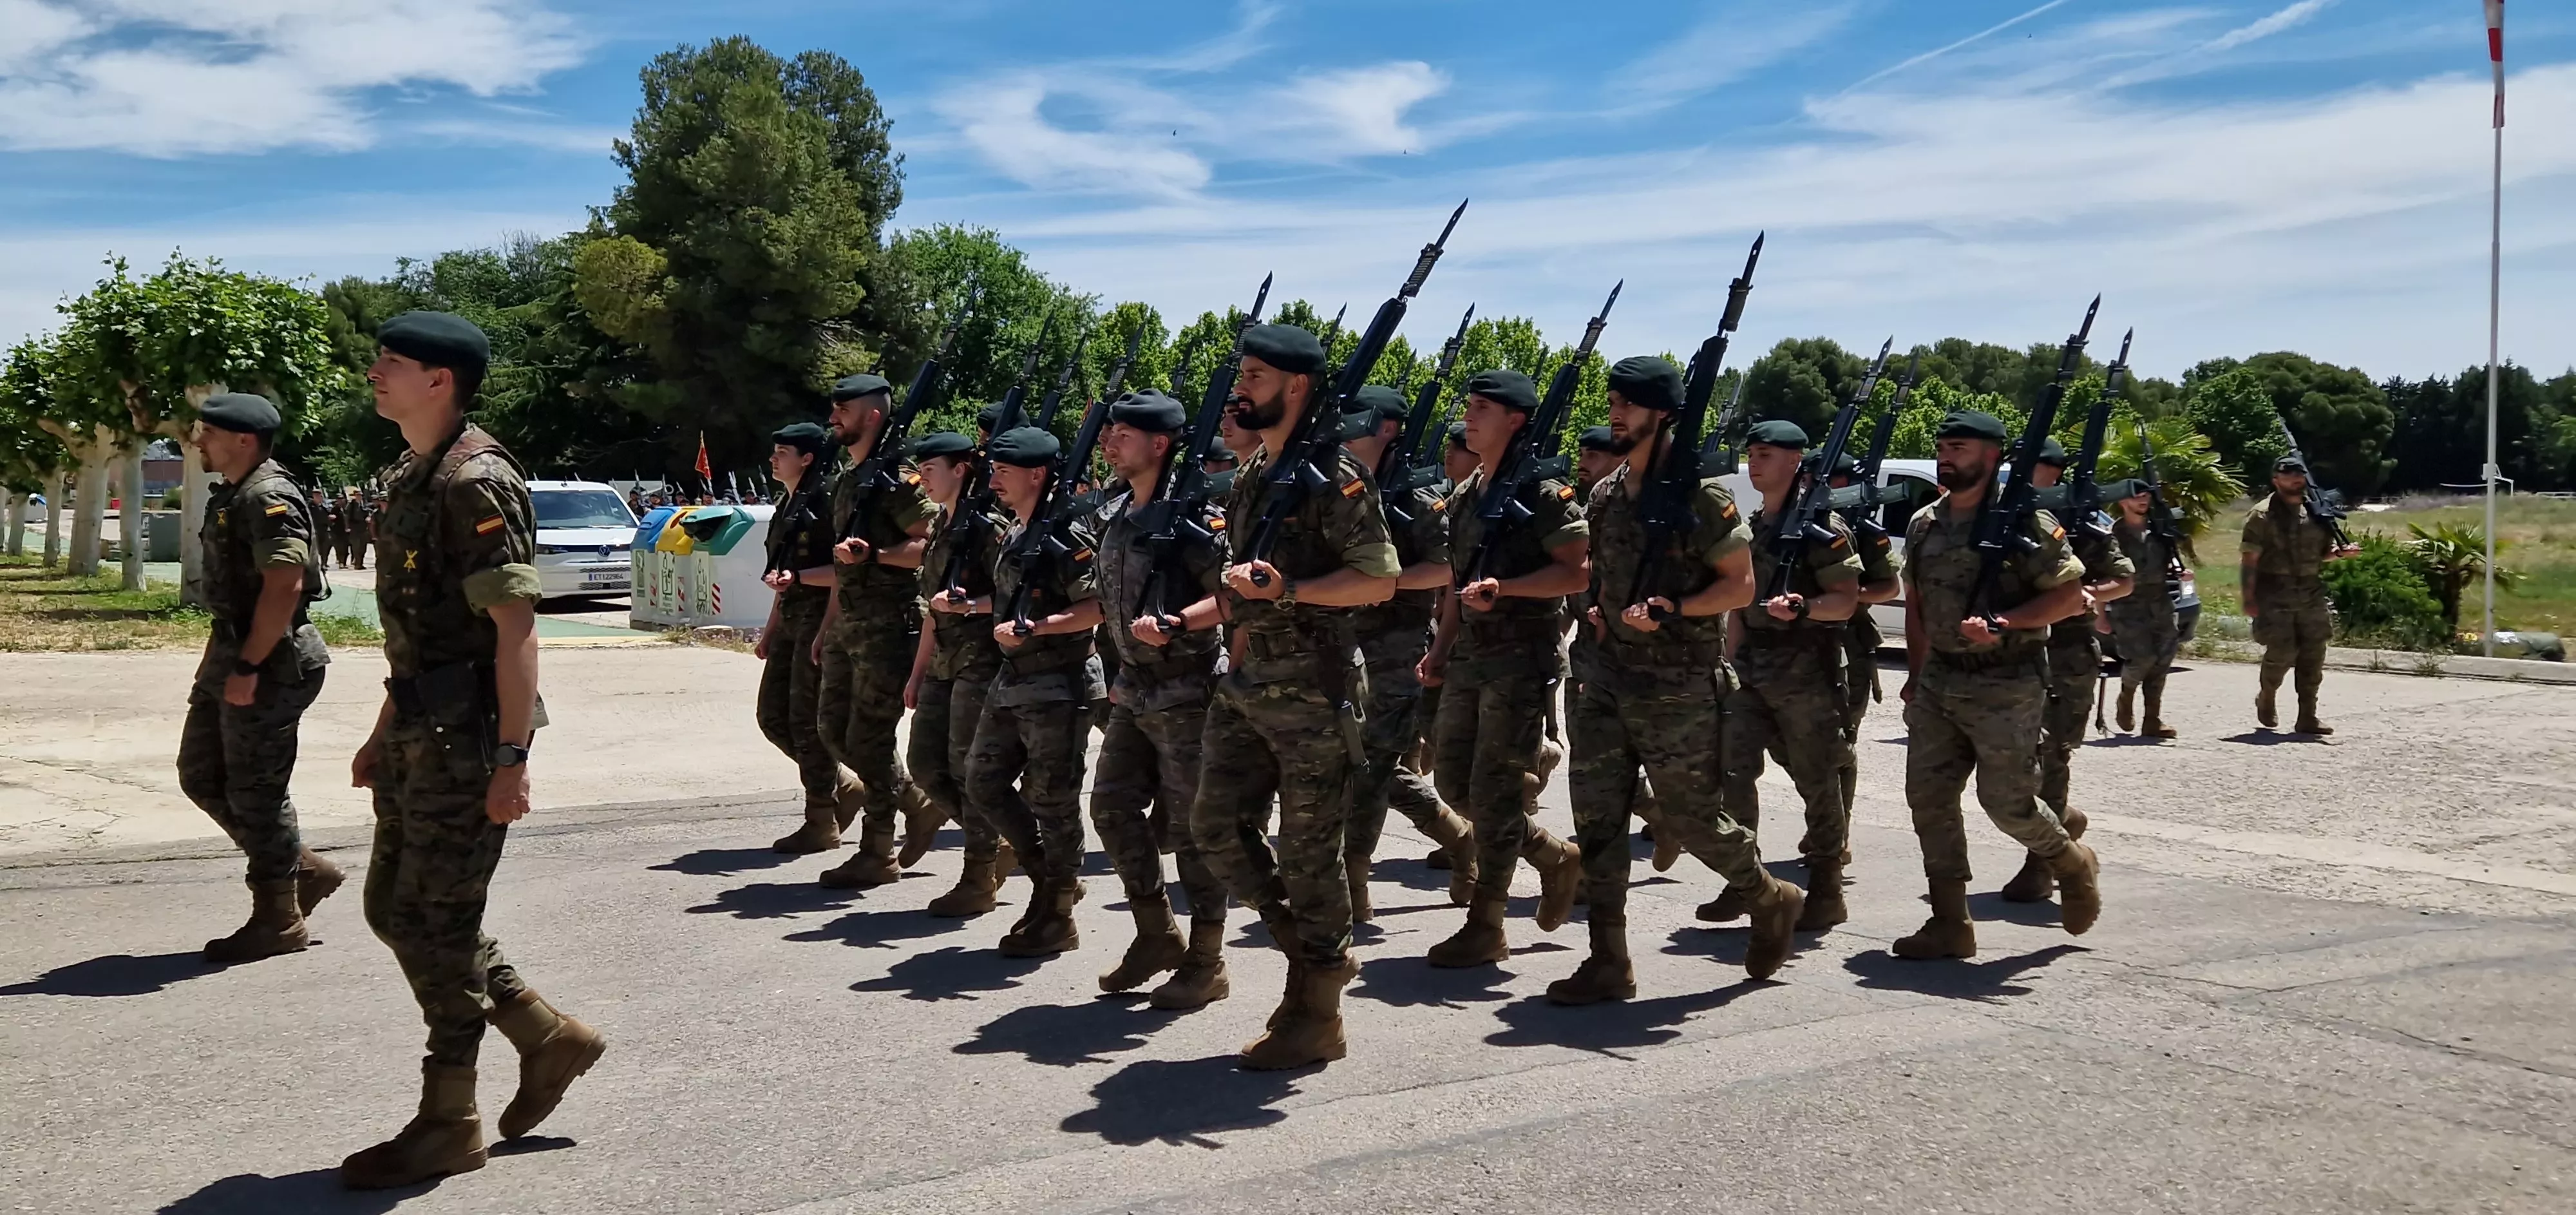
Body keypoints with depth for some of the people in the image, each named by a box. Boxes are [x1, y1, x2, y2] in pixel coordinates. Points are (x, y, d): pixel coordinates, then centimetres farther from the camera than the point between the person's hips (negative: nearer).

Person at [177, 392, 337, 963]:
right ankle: (303, 869, 24)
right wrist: (225, 659, 20)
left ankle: (278, 920, 10)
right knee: (202, 777, 15)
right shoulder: (231, 494, 15)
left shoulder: (269, 499, -18)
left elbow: (284, 585, -26)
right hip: (231, 658, 11)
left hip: (266, 664, -11)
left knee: (255, 793, -2)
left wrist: (248, 666, -25)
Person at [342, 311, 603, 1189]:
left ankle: (449, 1123, 12)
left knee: (435, 922, -2)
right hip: (420, 731, 10)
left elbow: (514, 626, -20)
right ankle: (549, 1037, 25)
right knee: (395, 908, 14)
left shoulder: (475, 481, -16)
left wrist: (511, 756, -23)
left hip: (467, 734, -10)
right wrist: (384, 734, 21)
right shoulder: (412, 476, 14)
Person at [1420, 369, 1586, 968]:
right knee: (1453, 781, 10)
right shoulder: (1466, 494, 15)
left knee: (1493, 792, -5)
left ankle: (1485, 928, 4)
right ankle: (1556, 857, 27)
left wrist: (1504, 587, -24)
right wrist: (1441, 647, 14)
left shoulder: (1545, 491, -10)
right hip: (1470, 655, 8)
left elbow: (1577, 571, -15)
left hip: (1522, 656, -8)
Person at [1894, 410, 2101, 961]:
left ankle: (2073, 864, 29)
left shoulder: (2023, 521, -10)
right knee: (1928, 797, 1)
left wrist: (2002, 622, -22)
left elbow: (2071, 596, -11)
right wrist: (1916, 677, 18)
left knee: (2007, 801, -2)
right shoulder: (1924, 524, 10)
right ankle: (1949, 925, 8)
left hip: (2006, 686, -6)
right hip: (1938, 683, 7)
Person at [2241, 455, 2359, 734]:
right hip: (2275, 598, -5)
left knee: (2313, 658, 1)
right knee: (2282, 653, -8)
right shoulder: (2262, 515, -5)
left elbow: (2321, 553, 22)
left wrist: (2339, 552, 0)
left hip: (2312, 596, 5)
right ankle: (2266, 698, 21)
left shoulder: (2316, 512, 12)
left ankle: (2307, 717, 7)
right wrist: (2249, 598, -14)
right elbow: (2249, 560, -8)